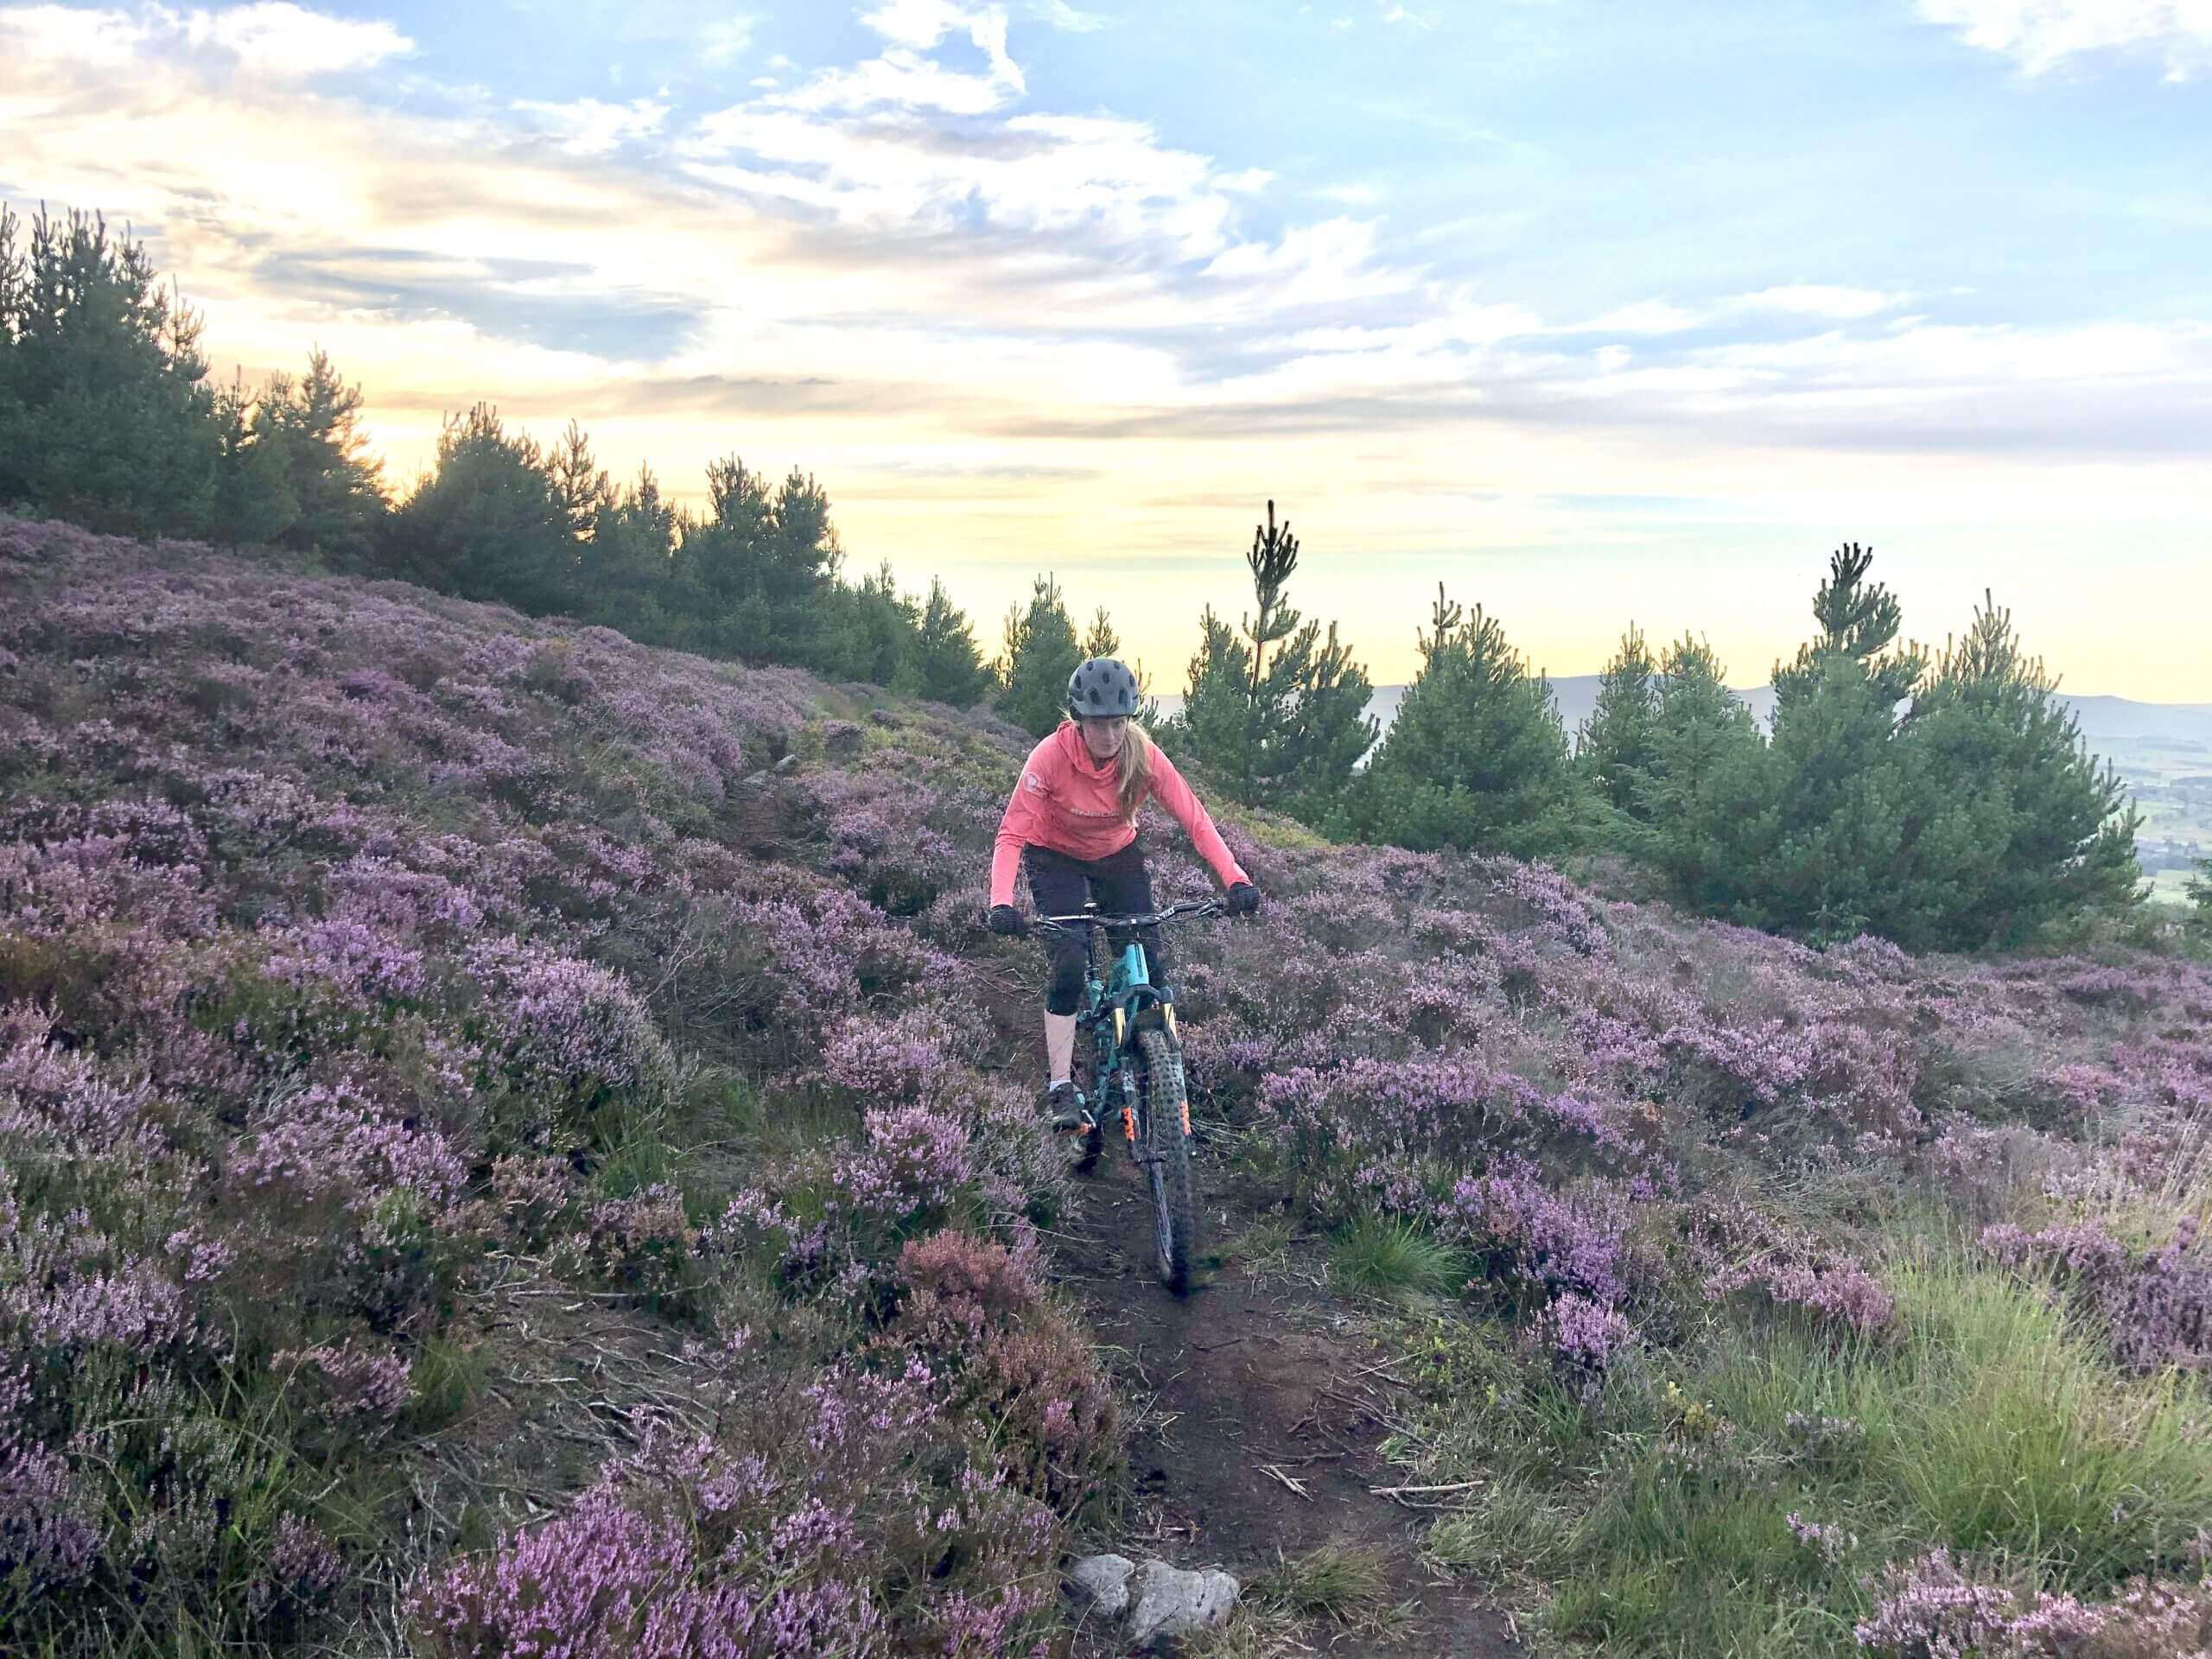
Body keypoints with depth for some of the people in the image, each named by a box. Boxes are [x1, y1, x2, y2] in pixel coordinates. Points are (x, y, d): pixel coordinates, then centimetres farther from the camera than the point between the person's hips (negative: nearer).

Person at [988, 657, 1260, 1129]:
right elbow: (1012, 833, -32)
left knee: (1151, 965, -8)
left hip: (1118, 855, 3)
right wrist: (1001, 903, -46)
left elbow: (1194, 819, -25)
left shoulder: (1143, 756, -25)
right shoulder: (1051, 756, -31)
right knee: (1069, 965, -20)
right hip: (1055, 857, -3)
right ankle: (1060, 1087, -9)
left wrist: (1235, 879, -38)